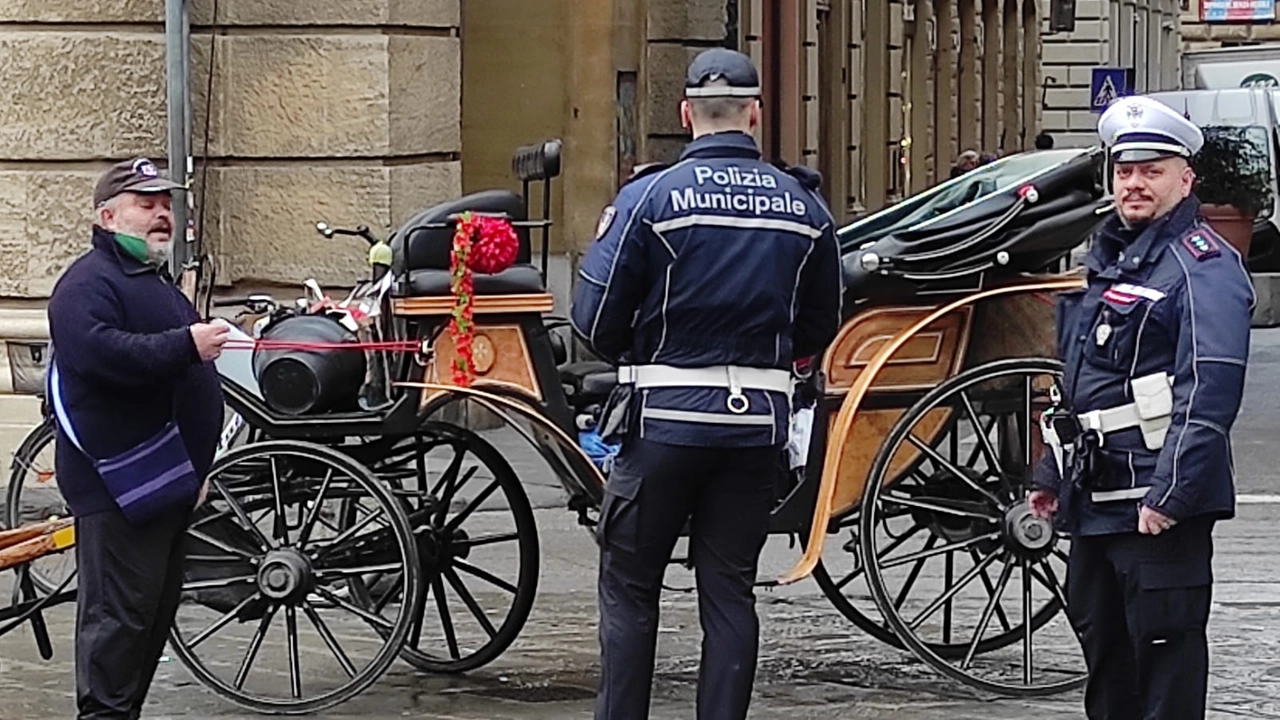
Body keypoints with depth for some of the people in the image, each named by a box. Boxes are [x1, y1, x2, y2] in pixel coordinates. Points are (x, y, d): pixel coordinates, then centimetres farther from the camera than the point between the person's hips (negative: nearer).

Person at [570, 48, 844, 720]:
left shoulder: (649, 198, -9)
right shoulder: (804, 207, 3)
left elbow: (595, 321, -8)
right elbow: (819, 330, 11)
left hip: (665, 417, -3)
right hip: (760, 423, 3)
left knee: (629, 587, 7)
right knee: (730, 590, 9)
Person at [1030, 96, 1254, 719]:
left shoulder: (1203, 265, -11)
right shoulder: (1105, 257, 18)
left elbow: (1210, 391, -21)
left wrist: (1170, 495, -26)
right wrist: (1052, 474, 24)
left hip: (1161, 503, -10)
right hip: (1094, 499, 10)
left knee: (1165, 650, -7)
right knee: (1102, 643, 17)